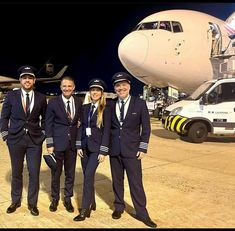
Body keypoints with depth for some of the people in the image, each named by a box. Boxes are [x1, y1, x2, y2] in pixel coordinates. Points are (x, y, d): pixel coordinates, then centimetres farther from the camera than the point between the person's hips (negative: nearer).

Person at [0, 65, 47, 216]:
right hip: (15, 139, 0)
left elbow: (45, 118, 13)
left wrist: (43, 133, 3)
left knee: (34, 173, 2)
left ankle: (32, 203, 19)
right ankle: (16, 201, 31)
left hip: (35, 140, 0)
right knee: (16, 172, 12)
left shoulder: (41, 98, 2)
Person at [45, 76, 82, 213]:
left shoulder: (79, 102, 3)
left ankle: (68, 199, 27)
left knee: (70, 173, 11)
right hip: (58, 142, -2)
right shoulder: (53, 102, -5)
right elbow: (49, 124, -4)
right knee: (56, 172, 9)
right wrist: (49, 144, -7)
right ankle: (55, 198, 28)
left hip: (73, 142, 2)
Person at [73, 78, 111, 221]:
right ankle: (91, 203, 27)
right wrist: (79, 146, 2)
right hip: (85, 146, 5)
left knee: (89, 176, -12)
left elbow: (106, 131, -9)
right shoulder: (85, 108, 8)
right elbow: (81, 127, 9)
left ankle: (85, 210, -3)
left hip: (96, 147, -5)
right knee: (87, 176, 11)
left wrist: (103, 151, -13)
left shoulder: (105, 109, -6)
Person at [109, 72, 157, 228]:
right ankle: (119, 207, 30)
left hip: (131, 150, -3)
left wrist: (143, 148, -6)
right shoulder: (111, 105, 4)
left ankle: (141, 213, 15)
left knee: (136, 182, 1)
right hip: (114, 150, 3)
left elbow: (146, 127, -2)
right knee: (117, 181, 13)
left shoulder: (140, 104, -3)